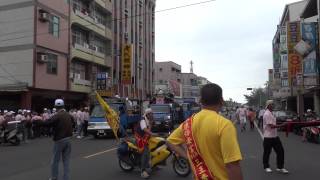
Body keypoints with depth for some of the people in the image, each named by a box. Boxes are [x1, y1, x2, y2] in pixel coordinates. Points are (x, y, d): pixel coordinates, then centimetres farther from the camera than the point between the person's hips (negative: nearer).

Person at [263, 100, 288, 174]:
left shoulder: (271, 113, 13)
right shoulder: (267, 114, -18)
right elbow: (271, 126, -23)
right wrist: (282, 125, -21)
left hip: (275, 136, 9)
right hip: (268, 137, -9)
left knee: (280, 151, 7)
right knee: (267, 152, 6)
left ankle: (280, 167, 15)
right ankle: (266, 167, 21)